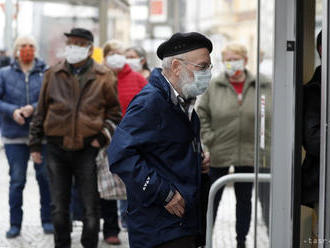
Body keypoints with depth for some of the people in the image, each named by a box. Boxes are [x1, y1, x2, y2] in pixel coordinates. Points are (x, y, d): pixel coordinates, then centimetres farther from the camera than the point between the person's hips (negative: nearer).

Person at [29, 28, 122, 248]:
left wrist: (103, 136, -7)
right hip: (57, 147, 2)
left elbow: (115, 111, 8)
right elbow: (41, 111, 12)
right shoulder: (54, 74, 6)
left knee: (91, 207, 1)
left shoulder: (104, 77, 0)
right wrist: (35, 144, 11)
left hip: (88, 148, -2)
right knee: (59, 207, 10)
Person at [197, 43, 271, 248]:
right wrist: (208, 138, -6)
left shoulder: (260, 86, 0)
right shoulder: (214, 87, -2)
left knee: (245, 199, 13)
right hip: (218, 154, -1)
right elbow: (200, 114, 3)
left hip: (248, 154, 1)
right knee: (212, 199, 5)